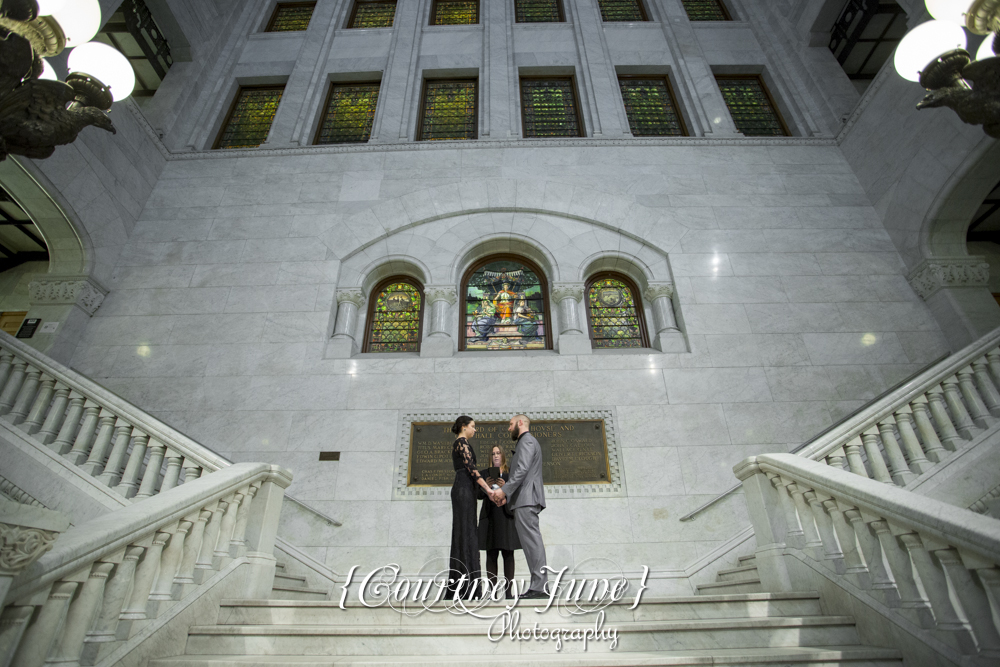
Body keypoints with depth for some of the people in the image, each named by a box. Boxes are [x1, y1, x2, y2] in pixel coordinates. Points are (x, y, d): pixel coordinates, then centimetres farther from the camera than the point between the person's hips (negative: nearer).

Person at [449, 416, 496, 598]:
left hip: (462, 489, 10)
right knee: (466, 533, -11)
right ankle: (466, 585, -11)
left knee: (463, 534, 6)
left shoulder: (458, 445, 23)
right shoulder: (462, 442, -6)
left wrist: (486, 488, 18)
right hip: (464, 490, -10)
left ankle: (458, 585, 7)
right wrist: (487, 488, -16)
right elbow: (471, 468, -15)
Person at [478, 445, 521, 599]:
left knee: (508, 554, -2)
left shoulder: (511, 473, 11)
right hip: (489, 516, 1)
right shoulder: (484, 474, 14)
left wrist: (505, 487, -14)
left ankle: (509, 590, 1)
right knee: (491, 554, -1)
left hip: (506, 515, -1)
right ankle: (492, 591, 2)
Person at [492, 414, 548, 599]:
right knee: (531, 540, 6)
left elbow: (522, 469, -18)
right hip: (524, 500, 10)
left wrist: (504, 490, -20)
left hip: (526, 499, -10)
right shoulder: (526, 442, 27)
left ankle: (539, 586, -11)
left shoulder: (527, 440, -4)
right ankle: (538, 585, 7)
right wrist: (507, 497, 17)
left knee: (531, 540, -11)